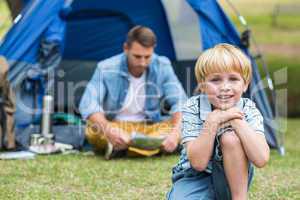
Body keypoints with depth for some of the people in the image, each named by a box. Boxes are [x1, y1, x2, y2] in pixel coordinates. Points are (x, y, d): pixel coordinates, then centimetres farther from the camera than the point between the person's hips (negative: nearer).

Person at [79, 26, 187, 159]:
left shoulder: (162, 67, -7)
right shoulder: (106, 69, -14)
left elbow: (180, 103, -11)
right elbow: (88, 105, -24)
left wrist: (175, 132, -32)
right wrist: (108, 130, -44)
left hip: (150, 129, 2)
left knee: (184, 128, -26)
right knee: (94, 130, -33)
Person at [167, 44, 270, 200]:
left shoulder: (248, 109, -13)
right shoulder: (192, 108, -15)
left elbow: (261, 159, -28)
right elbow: (198, 163, -23)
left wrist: (236, 120, -29)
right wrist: (213, 121, -31)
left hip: (234, 178, 1)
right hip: (195, 179, -1)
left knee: (230, 137, -28)